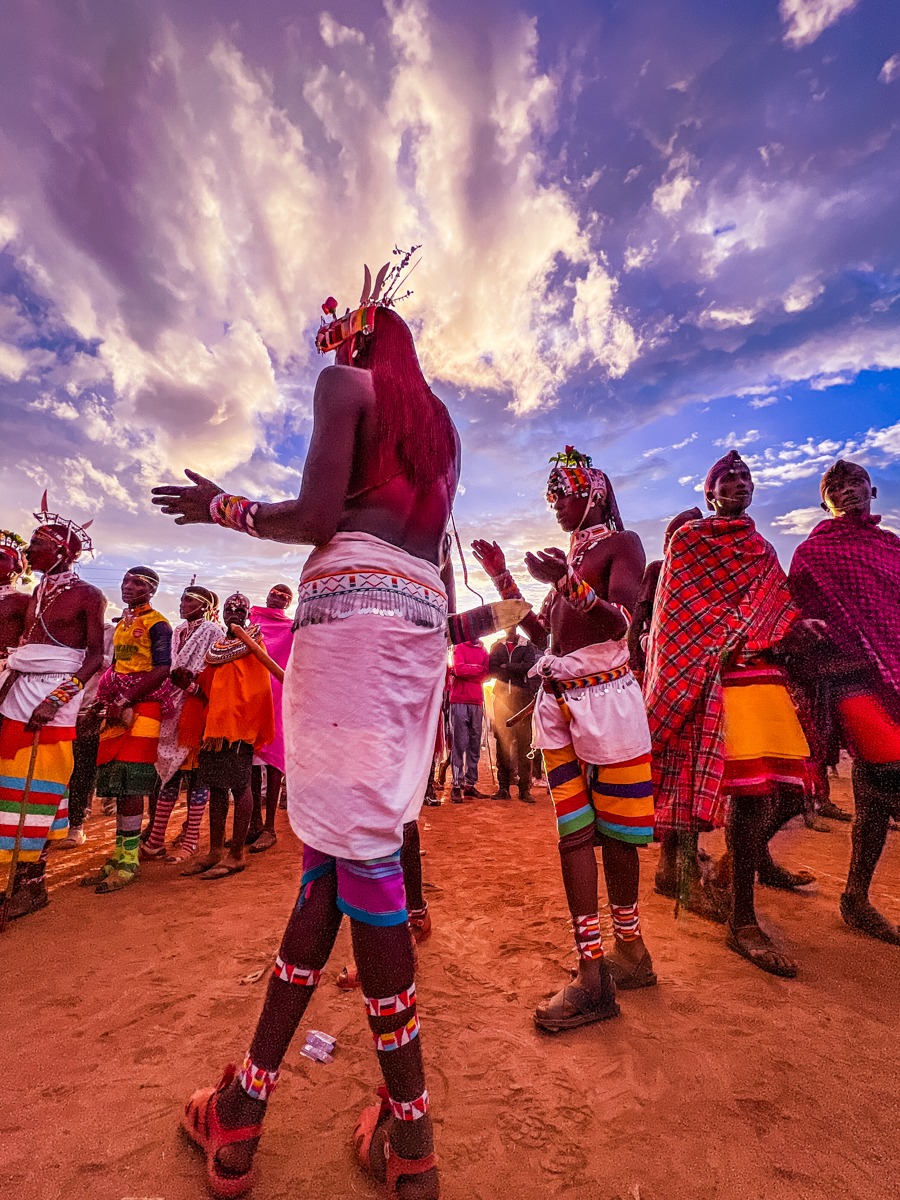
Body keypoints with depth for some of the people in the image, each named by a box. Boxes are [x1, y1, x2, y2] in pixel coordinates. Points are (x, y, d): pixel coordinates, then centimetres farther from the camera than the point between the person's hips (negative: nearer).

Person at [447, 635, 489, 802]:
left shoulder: (483, 652, 18)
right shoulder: (459, 648, 5)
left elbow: (486, 674, 3)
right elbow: (459, 669, -11)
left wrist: (467, 670, -6)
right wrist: (479, 668, -1)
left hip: (477, 702, 5)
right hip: (459, 702, -5)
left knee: (475, 744, 5)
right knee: (459, 743, -7)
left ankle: (470, 783, 12)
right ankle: (456, 785, -2)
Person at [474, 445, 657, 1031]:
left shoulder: (622, 544, 2)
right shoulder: (568, 556, 21)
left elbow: (620, 621, -13)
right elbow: (541, 631, 18)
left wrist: (570, 581, -26)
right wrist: (503, 579, 16)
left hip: (605, 696, -6)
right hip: (557, 701, 6)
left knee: (614, 832, 5)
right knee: (573, 832, 4)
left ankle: (629, 947, 25)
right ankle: (593, 975, 13)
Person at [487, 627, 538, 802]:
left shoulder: (528, 646, 10)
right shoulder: (497, 646, 15)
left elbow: (529, 666, -8)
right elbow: (491, 670, 2)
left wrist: (505, 667, -5)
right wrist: (516, 670, -6)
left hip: (522, 698, -2)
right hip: (502, 698, 2)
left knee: (524, 743, -4)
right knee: (502, 743, 1)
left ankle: (525, 788, 2)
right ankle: (503, 787, 7)